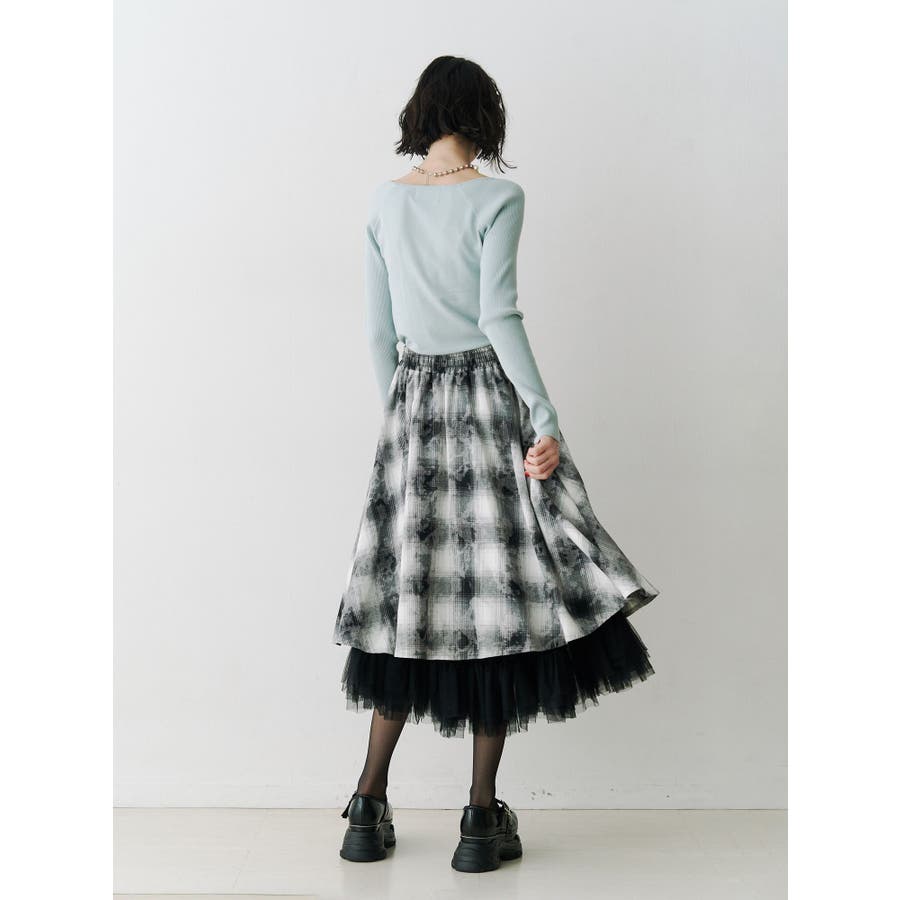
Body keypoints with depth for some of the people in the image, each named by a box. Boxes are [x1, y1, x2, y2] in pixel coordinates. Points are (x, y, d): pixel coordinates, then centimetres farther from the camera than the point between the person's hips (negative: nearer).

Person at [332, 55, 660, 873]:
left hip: (413, 401, 5)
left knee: (411, 595, 11)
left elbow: (379, 331, 9)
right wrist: (546, 420, -14)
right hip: (488, 395, -5)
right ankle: (483, 818, 8)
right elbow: (499, 316, -15)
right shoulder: (497, 198, -6)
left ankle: (369, 809, 15)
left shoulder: (385, 201, 8)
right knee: (503, 591, 2)